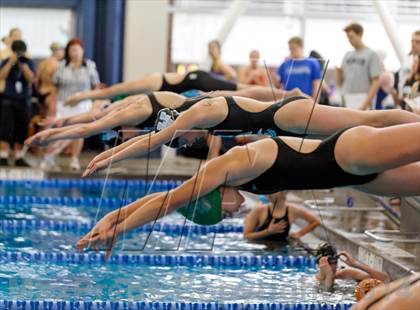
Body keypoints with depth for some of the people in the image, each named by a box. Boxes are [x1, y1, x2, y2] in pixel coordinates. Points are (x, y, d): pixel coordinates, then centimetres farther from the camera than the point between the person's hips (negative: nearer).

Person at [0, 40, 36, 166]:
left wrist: (24, 64, -16)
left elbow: (32, 79, -7)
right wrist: (11, 62, -18)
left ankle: (19, 158, 9)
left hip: (24, 102, 2)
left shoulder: (29, 63, 5)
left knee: (21, 131, 3)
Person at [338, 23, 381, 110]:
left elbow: (376, 82, -9)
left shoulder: (371, 54, -4)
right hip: (347, 100, 6)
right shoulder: (347, 55, 14)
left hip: (362, 99, -6)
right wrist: (339, 71, -6)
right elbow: (340, 82, 17)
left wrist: (365, 104, -17)